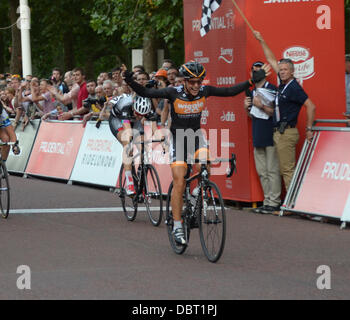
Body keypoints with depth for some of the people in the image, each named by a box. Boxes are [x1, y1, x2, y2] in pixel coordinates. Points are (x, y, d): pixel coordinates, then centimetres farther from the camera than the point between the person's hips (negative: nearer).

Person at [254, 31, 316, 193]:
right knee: (285, 169, 9)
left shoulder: (294, 88, -13)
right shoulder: (283, 83, 12)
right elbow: (272, 60, 21)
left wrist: (309, 129, -16)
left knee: (287, 170, -10)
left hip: (287, 133, -9)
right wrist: (261, 41, 24)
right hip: (279, 132, 9)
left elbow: (311, 106, -17)